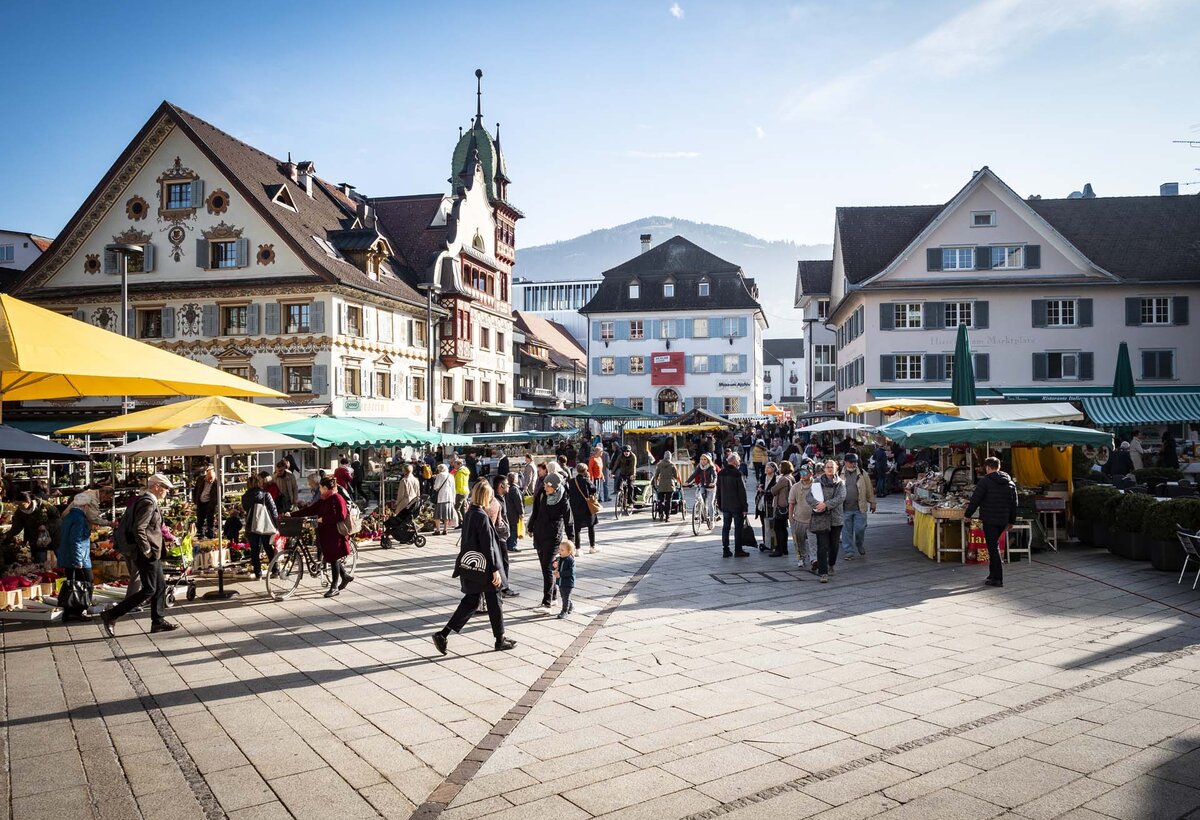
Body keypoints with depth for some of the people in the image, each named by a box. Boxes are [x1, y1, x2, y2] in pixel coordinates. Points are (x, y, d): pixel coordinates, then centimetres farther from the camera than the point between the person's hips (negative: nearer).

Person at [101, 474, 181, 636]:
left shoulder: (148, 501, 14)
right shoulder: (148, 503, -17)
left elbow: (123, 523, 20)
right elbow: (138, 529, -26)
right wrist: (147, 551, -19)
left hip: (153, 554, 11)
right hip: (148, 554, -11)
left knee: (160, 586, 15)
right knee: (148, 590, -6)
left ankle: (158, 621, 22)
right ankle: (110, 617, -1)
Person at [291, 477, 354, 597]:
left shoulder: (337, 498, -13)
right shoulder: (323, 500, 14)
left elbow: (341, 516, -22)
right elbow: (309, 510, 13)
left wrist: (323, 519, -20)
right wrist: (292, 514, 8)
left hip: (335, 534, -8)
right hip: (325, 534, 8)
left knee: (333, 558, -3)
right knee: (330, 558, 12)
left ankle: (334, 587, 6)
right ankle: (346, 576, 29)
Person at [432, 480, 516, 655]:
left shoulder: (468, 514, 6)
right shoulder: (481, 516, -20)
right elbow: (488, 546, -20)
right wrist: (495, 569, -16)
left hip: (470, 566, 8)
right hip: (484, 567, -8)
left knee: (470, 602, 12)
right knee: (494, 602, 7)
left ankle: (443, 634, 5)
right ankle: (500, 640, 20)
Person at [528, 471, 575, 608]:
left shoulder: (563, 502, -11)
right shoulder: (543, 495, 3)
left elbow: (569, 521, -5)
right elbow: (536, 512, 15)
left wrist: (571, 540, -3)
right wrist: (531, 528, 20)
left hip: (553, 537, -6)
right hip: (539, 534, 6)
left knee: (547, 567, -12)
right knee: (545, 567, 12)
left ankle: (547, 601, -12)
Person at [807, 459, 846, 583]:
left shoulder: (840, 483, 6)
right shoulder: (817, 482, 4)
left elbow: (841, 497, -8)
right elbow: (808, 496, -3)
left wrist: (826, 504, -18)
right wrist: (817, 504, -21)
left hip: (836, 518, 2)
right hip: (821, 518, -2)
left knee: (834, 544, 11)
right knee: (822, 546, -8)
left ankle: (830, 565, 35)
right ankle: (823, 573, -8)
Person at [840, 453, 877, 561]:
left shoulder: (862, 474, 4)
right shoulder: (840, 474, 0)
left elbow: (869, 489, 10)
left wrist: (872, 503, 11)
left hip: (860, 508, 1)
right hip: (845, 509, -1)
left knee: (860, 529, 3)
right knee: (847, 531, 5)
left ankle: (860, 546, 32)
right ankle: (848, 552, 15)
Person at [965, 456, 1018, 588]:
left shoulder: (985, 481, -9)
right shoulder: (1010, 483, 11)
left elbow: (975, 499, -10)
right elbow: (1014, 504, 16)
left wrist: (968, 514, 2)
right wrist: (1011, 521, 22)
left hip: (989, 519, -6)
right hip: (1003, 520, 6)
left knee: (993, 547, -3)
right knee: (994, 545, 20)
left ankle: (997, 578, -4)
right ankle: (993, 574, 24)